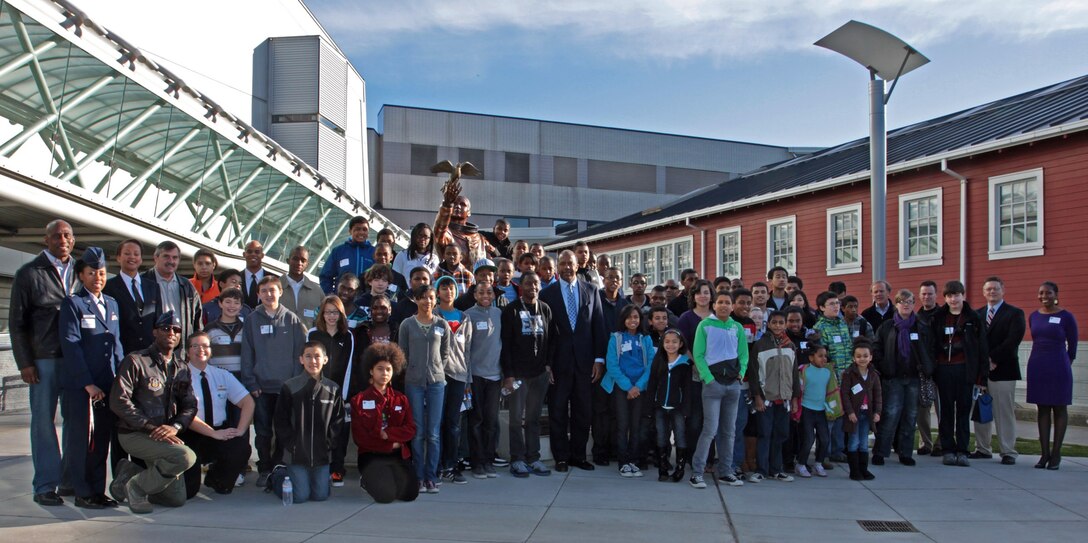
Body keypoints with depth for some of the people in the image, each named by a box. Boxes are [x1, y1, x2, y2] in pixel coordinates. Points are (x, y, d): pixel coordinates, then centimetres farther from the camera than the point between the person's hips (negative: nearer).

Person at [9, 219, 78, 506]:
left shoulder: (79, 271, 10)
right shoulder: (29, 274, 1)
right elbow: (16, 321, 1)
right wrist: (24, 363, -5)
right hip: (44, 358, -3)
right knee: (43, 420, 2)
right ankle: (45, 485, 9)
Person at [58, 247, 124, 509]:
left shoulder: (111, 303, 16)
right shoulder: (72, 303, -3)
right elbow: (71, 346, -10)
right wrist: (88, 383, -14)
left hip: (107, 384, 5)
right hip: (79, 385, -5)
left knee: (102, 439, 8)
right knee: (81, 439, 1)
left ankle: (98, 491, 17)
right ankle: (82, 493, 10)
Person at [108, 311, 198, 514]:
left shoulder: (182, 369, 14)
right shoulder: (135, 361, -6)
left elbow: (190, 405, 8)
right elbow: (118, 401, -14)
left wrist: (175, 426, -13)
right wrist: (151, 427, -18)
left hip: (165, 436, 6)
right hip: (134, 434, -6)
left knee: (177, 499, 2)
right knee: (187, 456, -29)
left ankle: (130, 472, 20)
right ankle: (135, 485, -8)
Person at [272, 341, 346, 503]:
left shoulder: (333, 389, 0)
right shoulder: (289, 387, -7)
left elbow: (338, 421, 6)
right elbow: (280, 421, -2)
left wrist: (329, 443, -4)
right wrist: (291, 444, -8)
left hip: (322, 453, 2)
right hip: (296, 452, -2)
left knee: (321, 495, 2)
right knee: (300, 496, -3)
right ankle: (278, 478, 25)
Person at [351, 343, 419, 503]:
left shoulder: (401, 399, 12)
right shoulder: (359, 400, 0)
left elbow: (410, 430, 2)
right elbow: (360, 437, -6)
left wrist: (387, 433, -14)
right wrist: (391, 445, -8)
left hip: (399, 454, 3)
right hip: (372, 455, -3)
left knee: (410, 493, -18)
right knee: (386, 495, -27)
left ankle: (389, 478, 14)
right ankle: (367, 479, 8)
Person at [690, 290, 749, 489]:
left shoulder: (738, 328, 11)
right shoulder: (705, 325, 0)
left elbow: (743, 354, 13)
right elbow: (698, 355, -4)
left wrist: (741, 373, -3)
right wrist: (708, 378, -12)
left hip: (733, 383, 5)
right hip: (713, 382, -5)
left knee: (729, 430, 9)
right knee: (711, 429, -10)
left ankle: (725, 472, 18)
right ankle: (697, 472, -4)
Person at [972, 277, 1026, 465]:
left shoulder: (1015, 313, 2)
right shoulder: (977, 314, 15)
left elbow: (1013, 340, -10)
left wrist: (993, 358, -14)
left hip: (1003, 370, -4)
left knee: (1004, 413, -2)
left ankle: (1008, 452, 4)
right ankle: (982, 449, 15)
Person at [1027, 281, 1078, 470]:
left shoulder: (1066, 317, -5)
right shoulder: (1034, 316, 7)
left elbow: (1072, 345, 2)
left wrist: (1064, 366, 7)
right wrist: (1042, 361, 8)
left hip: (1058, 368, -4)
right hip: (1037, 367, 4)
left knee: (1059, 409, 4)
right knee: (1043, 409, 7)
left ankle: (1056, 454, 9)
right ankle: (1045, 453, 11)